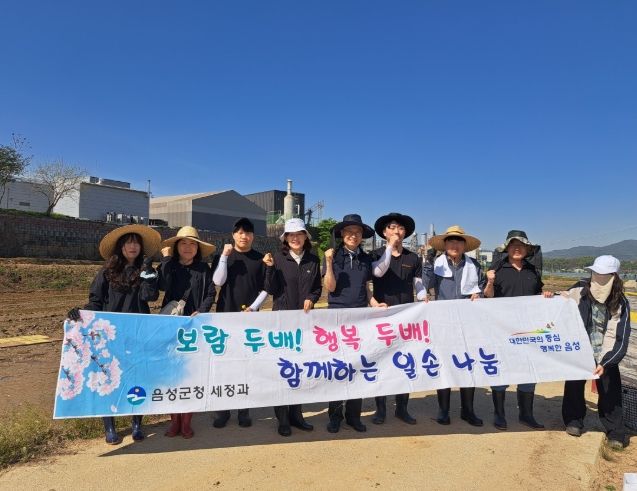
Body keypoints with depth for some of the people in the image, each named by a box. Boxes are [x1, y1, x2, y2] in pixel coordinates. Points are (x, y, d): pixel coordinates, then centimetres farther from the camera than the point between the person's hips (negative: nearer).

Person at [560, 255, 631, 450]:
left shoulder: (620, 304, -14)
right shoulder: (579, 292, -13)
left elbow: (621, 339, -15)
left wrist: (604, 363, -24)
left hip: (605, 356, -1)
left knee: (610, 392, 1)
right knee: (574, 385, 9)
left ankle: (615, 433, 20)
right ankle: (574, 420, 31)